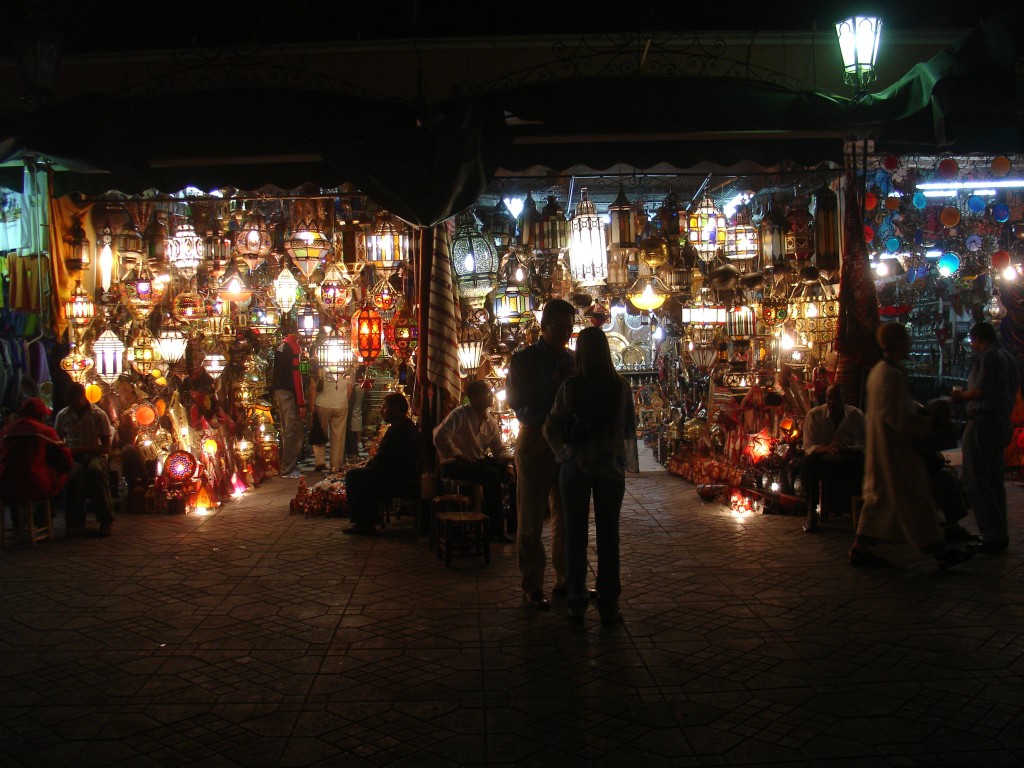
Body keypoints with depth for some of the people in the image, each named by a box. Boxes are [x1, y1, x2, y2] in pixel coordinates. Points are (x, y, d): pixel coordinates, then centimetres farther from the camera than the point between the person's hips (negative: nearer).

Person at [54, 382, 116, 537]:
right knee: (76, 471, -37)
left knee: (95, 469, -39)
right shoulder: (62, 415, 4)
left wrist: (81, 450, -20)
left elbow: (106, 448, -6)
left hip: (94, 455, -1)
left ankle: (106, 521, -30)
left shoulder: (99, 415, -4)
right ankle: (75, 522, -30)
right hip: (72, 458, 1)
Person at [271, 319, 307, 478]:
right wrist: (301, 403, -17)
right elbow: (296, 375, -17)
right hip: (290, 393, -9)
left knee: (286, 431, 15)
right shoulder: (294, 346, -12)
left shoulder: (280, 346, 14)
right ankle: (288, 469, -4)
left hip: (279, 392, 9)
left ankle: (286, 466, 21)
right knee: (293, 431, -5)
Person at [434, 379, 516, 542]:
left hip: (479, 461, 8)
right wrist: (458, 456, -20)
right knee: (492, 475, -31)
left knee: (516, 470, -7)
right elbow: (440, 437, -24)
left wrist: (509, 464, -9)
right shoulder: (460, 414, -13)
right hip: (455, 465, -8)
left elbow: (499, 448, 9)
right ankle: (494, 530, -22)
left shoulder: (490, 421, 10)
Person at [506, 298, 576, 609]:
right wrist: (552, 382, -20)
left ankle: (565, 579, 23)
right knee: (531, 519, 0)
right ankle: (531, 586, 9)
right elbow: (514, 399, -13)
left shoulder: (573, 360, 11)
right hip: (535, 441, -5)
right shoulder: (524, 359, -2)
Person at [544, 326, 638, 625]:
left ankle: (576, 603, 17)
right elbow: (630, 429, 3)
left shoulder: (569, 387, -11)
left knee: (576, 535, 9)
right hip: (611, 466, 1)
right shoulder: (621, 387, -6)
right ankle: (608, 606, 14)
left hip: (575, 466, -1)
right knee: (608, 536, 9)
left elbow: (551, 429, -5)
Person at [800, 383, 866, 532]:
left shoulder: (856, 415, -4)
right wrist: (826, 448, -35)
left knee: (861, 463, -32)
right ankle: (811, 513, -20)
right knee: (808, 464, -34)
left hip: (846, 464, 1)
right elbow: (808, 447, -12)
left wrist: (847, 450, -36)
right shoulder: (814, 415, -7)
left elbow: (862, 446, -11)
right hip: (822, 462, -1)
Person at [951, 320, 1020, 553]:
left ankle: (993, 536, -9)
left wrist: (960, 396, -1)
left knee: (976, 482, -7)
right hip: (1003, 422, 10)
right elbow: (1013, 392, 21)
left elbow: (980, 391, -19)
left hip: (983, 422, -10)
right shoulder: (1009, 358, 17)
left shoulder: (987, 356, -11)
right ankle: (1000, 536, 17)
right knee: (995, 481, 14)